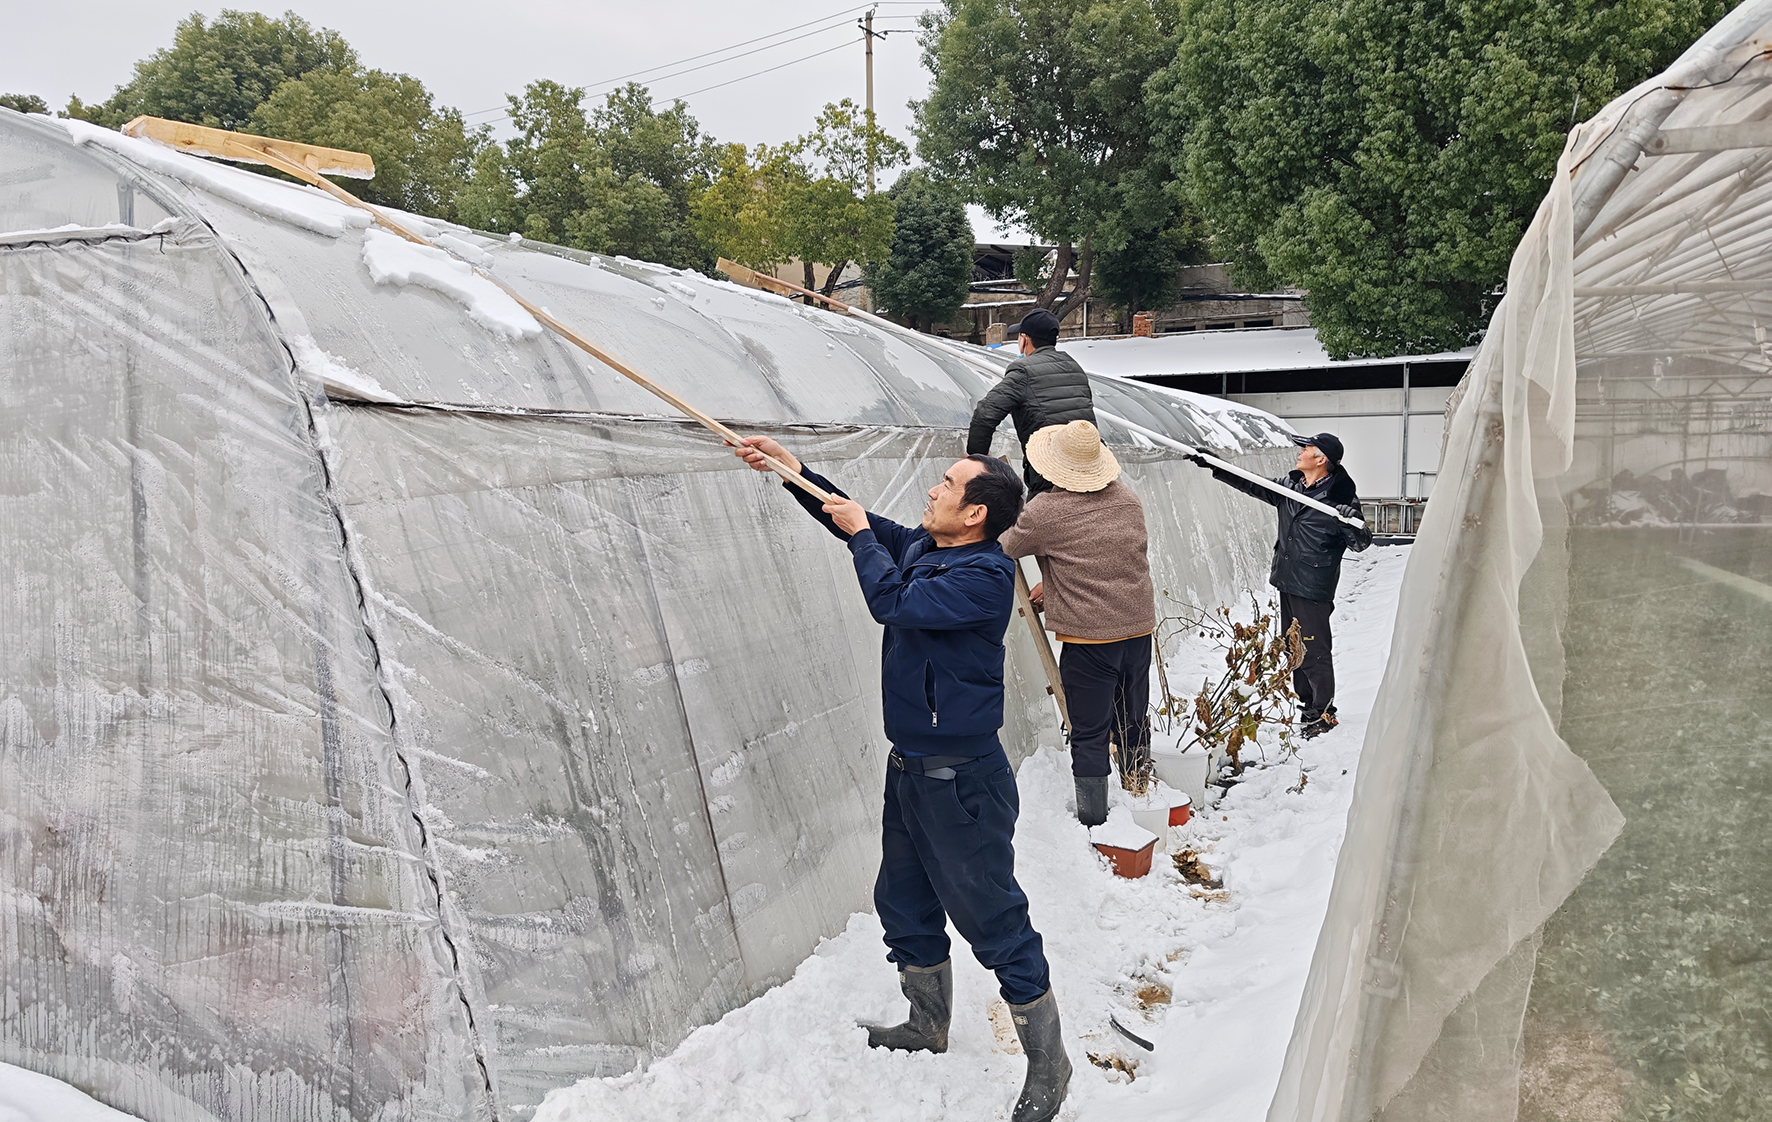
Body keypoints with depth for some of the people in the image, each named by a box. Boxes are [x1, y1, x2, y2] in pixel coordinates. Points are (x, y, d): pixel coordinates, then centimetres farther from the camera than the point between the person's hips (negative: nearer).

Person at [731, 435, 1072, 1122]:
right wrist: (795, 471, 13)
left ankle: (1047, 1064, 15)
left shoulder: (985, 575, -22)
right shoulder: (919, 547, 5)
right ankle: (928, 1026, 43)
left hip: (960, 780, -9)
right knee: (904, 903, 22)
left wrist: (859, 533, -14)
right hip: (909, 768, 10)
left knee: (992, 919, -1)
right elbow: (865, 528, 19)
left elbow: (892, 600, -30)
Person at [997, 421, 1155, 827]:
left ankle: (1093, 821, 10)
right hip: (1138, 628, 6)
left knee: (1089, 733, 5)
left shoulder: (1044, 511, -14)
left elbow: (1005, 547, 1)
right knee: (1134, 723, 20)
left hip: (1087, 638, -6)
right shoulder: (1128, 499, 6)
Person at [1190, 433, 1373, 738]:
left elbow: (1359, 543, -10)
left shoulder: (1338, 497, -14)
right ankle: (1306, 708, 25)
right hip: (1287, 581, 8)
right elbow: (1254, 486, 18)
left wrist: (1355, 524, -33)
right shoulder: (1289, 485, 6)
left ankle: (1323, 712, 7)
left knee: (1314, 650, -5)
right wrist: (1214, 466, 15)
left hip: (1313, 587, -8)